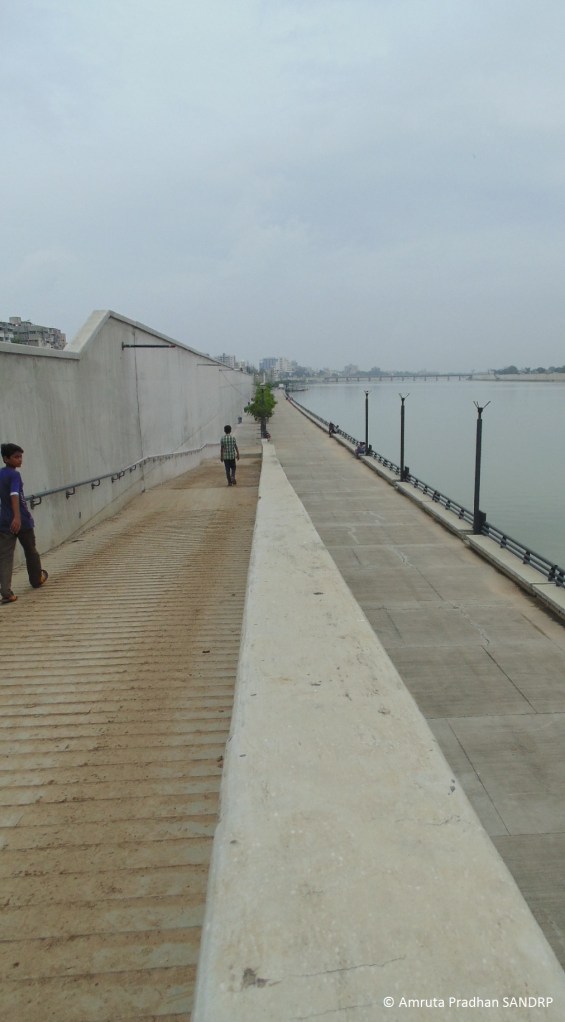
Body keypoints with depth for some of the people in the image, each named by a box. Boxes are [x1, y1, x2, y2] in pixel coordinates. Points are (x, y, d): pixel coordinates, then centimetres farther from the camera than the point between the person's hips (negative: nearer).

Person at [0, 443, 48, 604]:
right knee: (31, 551, 17)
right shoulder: (14, 475, -13)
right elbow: (14, 496, -28)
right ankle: (37, 579, 37)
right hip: (21, 521, -6)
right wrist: (17, 517, -39)